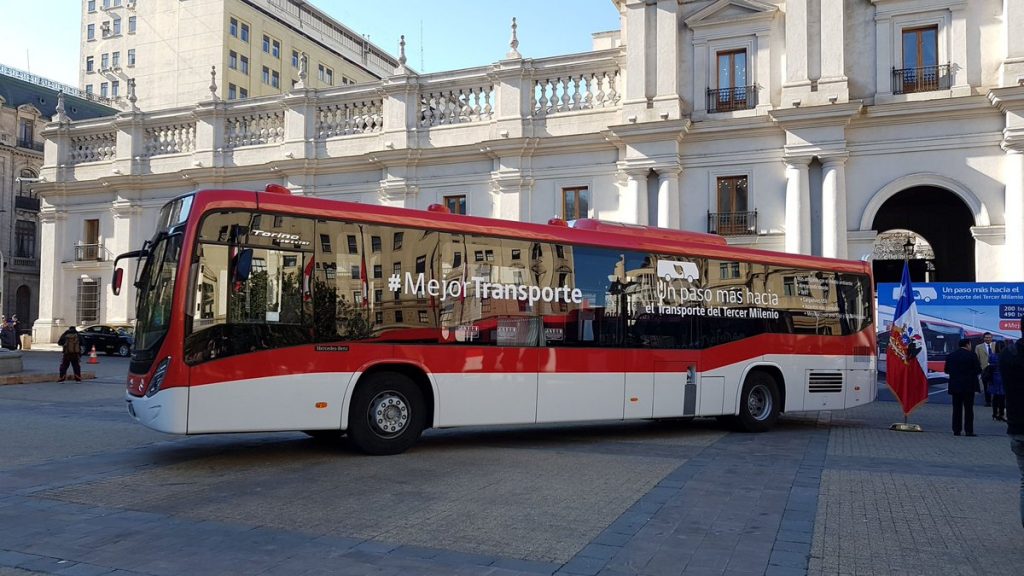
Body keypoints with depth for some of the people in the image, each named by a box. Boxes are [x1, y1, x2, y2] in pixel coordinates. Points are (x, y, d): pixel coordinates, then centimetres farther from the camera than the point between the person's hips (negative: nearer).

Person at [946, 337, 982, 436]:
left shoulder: (950, 356, 2)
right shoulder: (972, 356, -10)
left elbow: (947, 370, 5)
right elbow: (978, 370, -9)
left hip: (955, 386, 3)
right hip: (969, 386, -3)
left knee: (957, 409, 8)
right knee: (968, 409, 3)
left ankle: (956, 430, 7)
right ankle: (969, 431, 2)